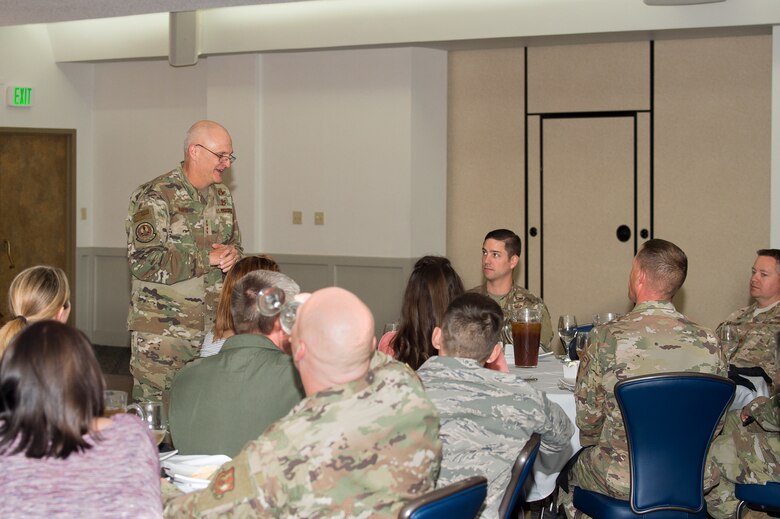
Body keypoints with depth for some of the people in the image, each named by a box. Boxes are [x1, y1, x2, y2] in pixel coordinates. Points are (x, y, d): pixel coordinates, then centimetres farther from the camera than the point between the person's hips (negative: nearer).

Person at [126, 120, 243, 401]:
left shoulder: (222, 195, 13)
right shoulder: (154, 197, -10)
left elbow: (236, 243, 24)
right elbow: (144, 262, -18)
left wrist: (233, 253, -3)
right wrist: (207, 259, -19)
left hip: (213, 324, 6)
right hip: (162, 329, -6)